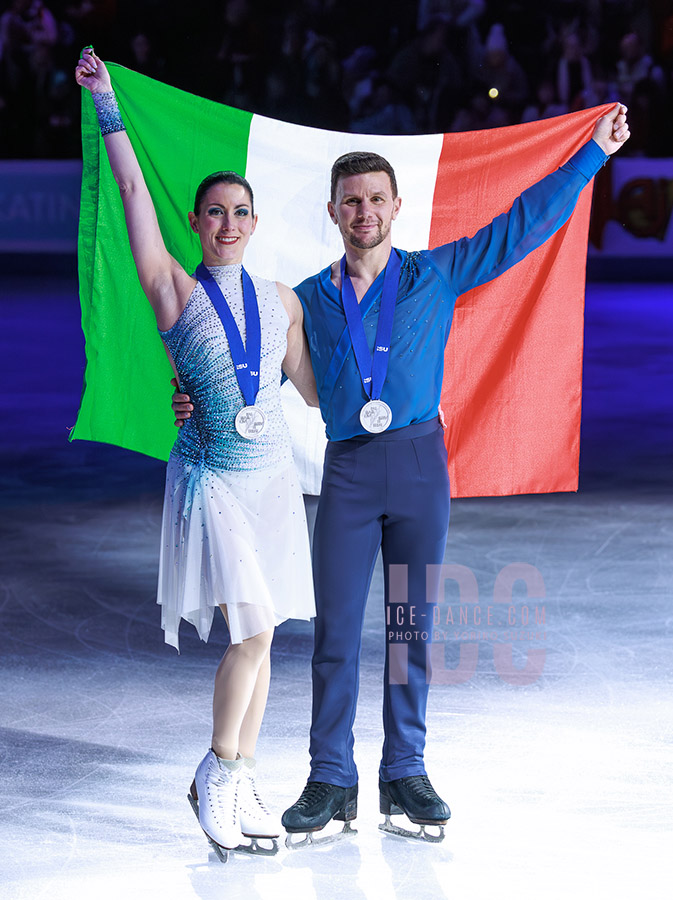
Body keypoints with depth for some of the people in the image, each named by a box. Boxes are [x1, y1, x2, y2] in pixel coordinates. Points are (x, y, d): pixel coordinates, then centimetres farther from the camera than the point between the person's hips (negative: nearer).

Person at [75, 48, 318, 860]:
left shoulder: (280, 300, 9)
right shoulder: (175, 291, -3)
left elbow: (314, 390, 14)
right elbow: (134, 194, -10)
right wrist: (107, 104, -14)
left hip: (273, 476, 4)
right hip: (210, 480, -4)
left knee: (259, 638, 6)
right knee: (252, 630, -16)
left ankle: (238, 785, 18)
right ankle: (216, 773, 1)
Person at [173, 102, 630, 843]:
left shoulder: (436, 275, 7)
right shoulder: (308, 300, 10)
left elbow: (524, 223, 7)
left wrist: (593, 153, 6)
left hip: (419, 462, 0)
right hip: (348, 470, 0)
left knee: (412, 623, 4)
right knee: (336, 627, -2)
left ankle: (405, 774, 13)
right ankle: (331, 782, 5)